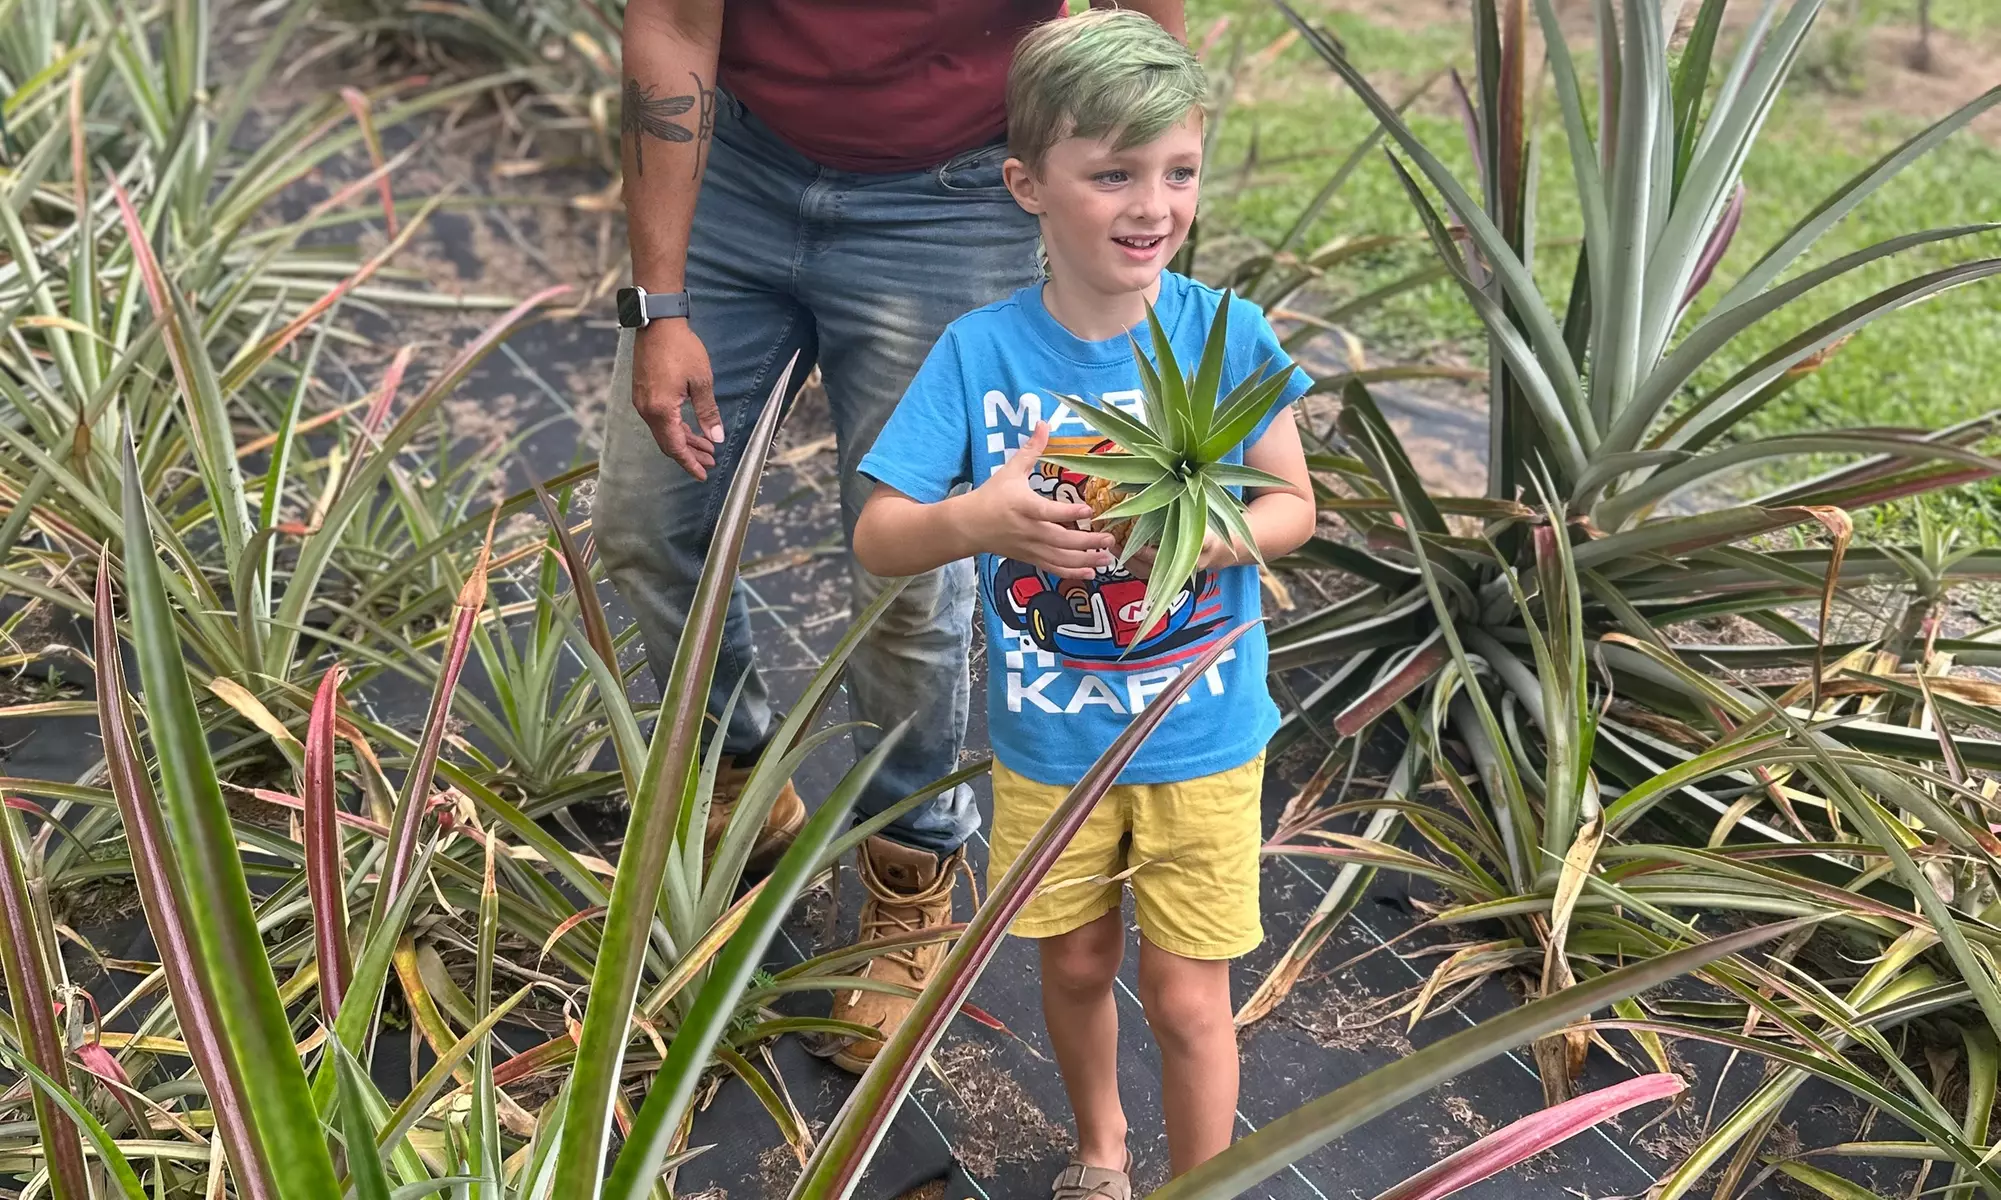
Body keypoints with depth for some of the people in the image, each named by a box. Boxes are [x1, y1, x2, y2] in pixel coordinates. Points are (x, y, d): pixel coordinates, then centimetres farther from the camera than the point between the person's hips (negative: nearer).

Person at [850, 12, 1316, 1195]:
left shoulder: (1226, 332, -14)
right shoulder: (981, 350, -14)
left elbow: (1295, 506, -5)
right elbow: (877, 539, -12)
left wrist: (1198, 533, -26)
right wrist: (976, 520, -33)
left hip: (1203, 736, -1)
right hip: (1050, 741, 2)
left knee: (1188, 997, 8)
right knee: (1077, 965, 22)